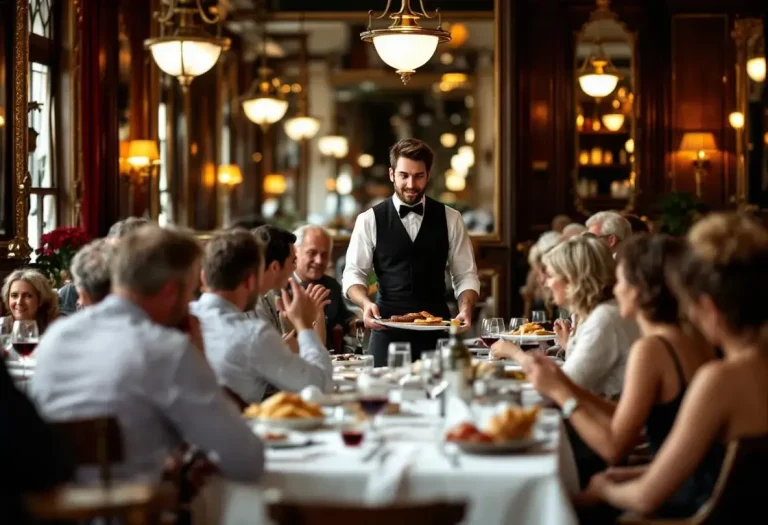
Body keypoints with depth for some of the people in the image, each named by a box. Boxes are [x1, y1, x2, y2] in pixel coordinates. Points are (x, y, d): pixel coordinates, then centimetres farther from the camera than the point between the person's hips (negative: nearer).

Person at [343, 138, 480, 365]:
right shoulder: (369, 220, 2)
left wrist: (465, 308, -13)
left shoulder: (450, 219, 6)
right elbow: (353, 274, 1)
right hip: (387, 331, -1)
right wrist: (366, 303, -19)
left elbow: (466, 275, 7)